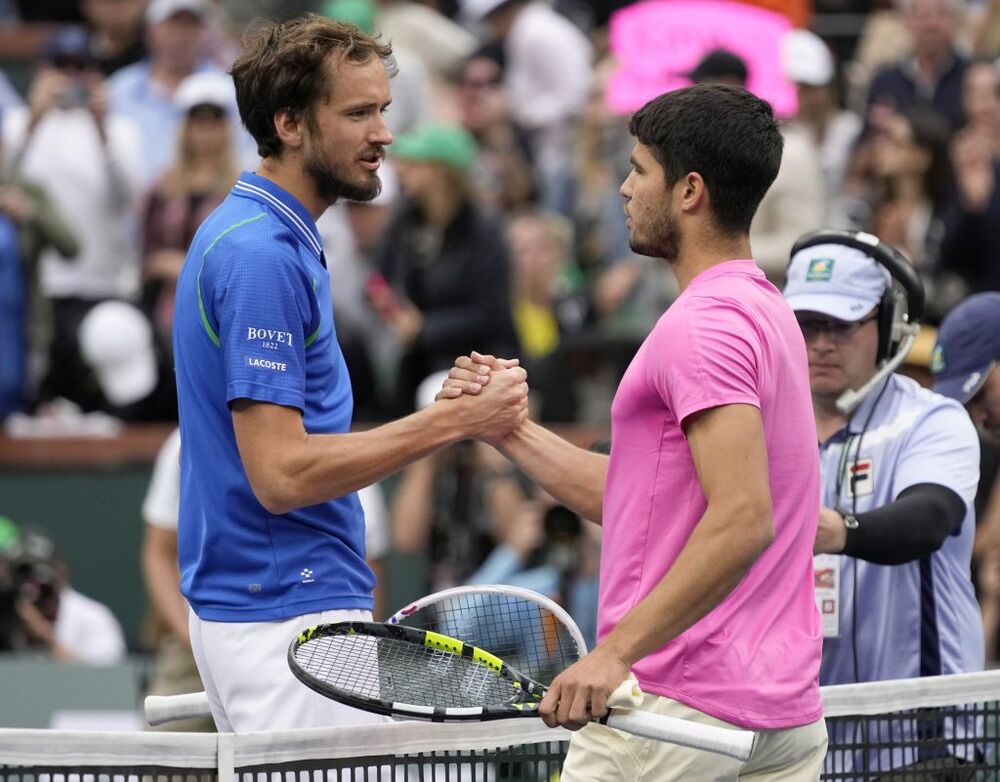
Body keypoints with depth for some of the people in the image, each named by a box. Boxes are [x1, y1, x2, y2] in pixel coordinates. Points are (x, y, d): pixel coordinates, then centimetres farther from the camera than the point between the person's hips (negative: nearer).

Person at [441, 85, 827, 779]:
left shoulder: (703, 325, -14)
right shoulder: (766, 311, 19)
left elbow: (742, 518, -26)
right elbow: (633, 499, 20)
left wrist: (617, 651, -28)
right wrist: (508, 429, 16)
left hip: (681, 707, -10)